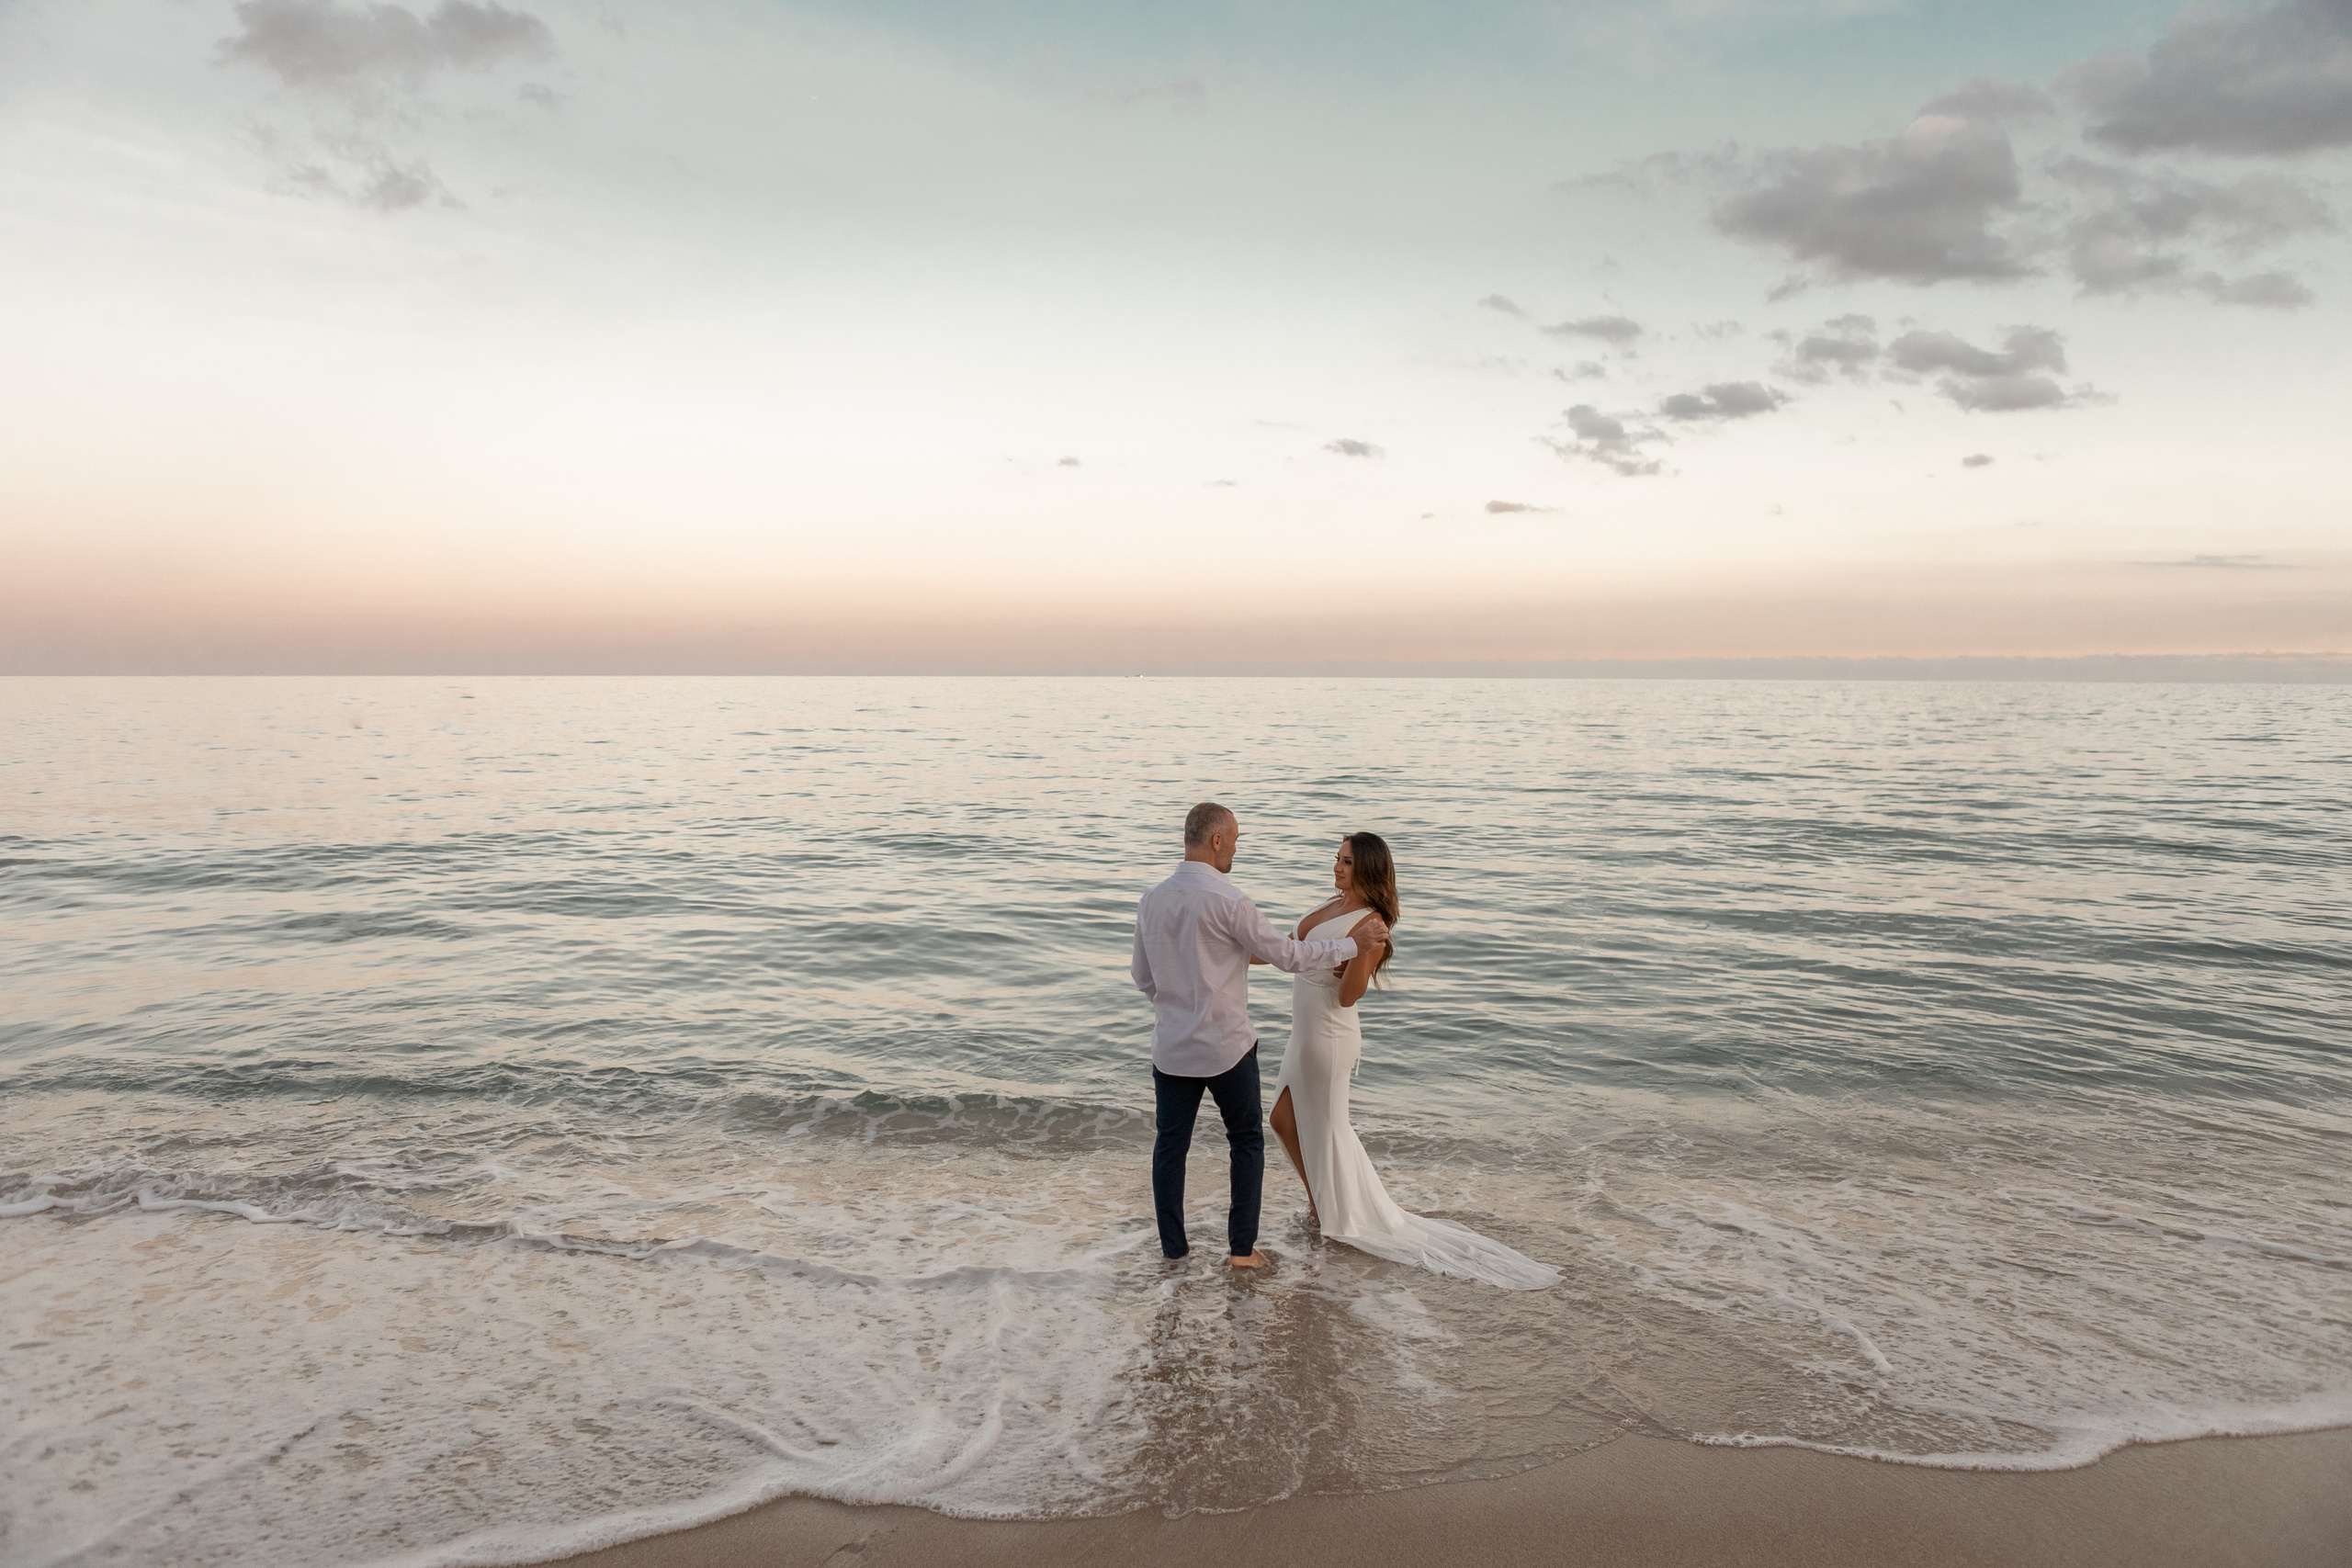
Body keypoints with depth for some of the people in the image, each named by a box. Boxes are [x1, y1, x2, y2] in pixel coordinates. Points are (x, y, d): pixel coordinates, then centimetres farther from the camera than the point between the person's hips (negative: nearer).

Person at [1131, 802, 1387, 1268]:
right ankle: (1242, 1247, 17)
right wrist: (1353, 943, 1)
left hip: (1172, 1049, 4)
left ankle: (1172, 1247, 20)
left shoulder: (1151, 901, 1)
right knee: (1247, 1141, 13)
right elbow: (1287, 955, -9)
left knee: (1170, 1145, 14)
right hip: (1227, 1048, -4)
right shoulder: (1228, 901, -17)